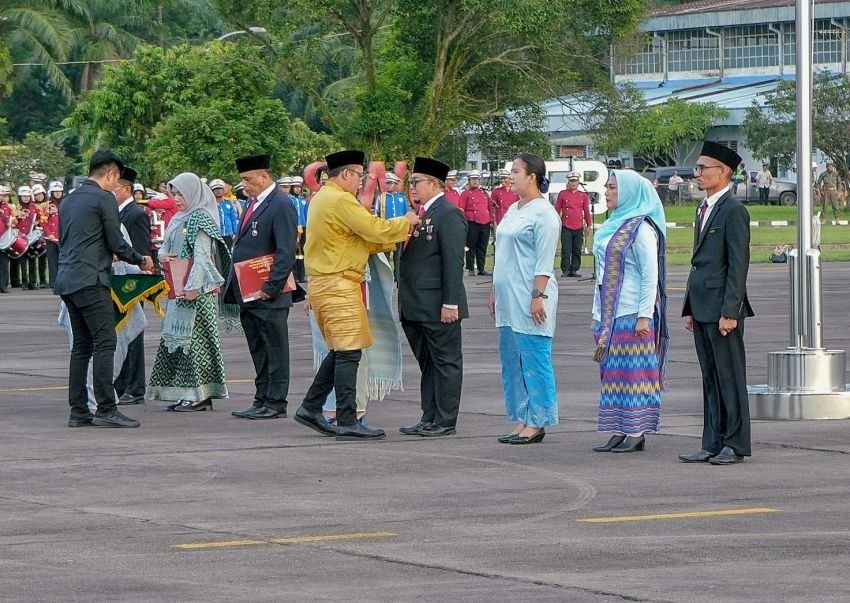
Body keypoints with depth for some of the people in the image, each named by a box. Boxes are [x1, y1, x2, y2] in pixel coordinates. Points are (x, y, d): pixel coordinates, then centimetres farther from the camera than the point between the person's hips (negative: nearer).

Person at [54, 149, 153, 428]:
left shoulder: (69, 200, 18)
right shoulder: (104, 198, -7)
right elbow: (116, 243, -9)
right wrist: (141, 260, 8)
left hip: (67, 280, 9)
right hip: (91, 281, -9)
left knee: (82, 345, 11)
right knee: (105, 343, -8)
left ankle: (78, 411, 10)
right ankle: (106, 410, -13)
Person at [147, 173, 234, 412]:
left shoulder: (201, 219, -10)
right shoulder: (178, 219, 16)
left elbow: (202, 255, -18)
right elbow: (166, 246, 25)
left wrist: (193, 286, -24)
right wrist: (162, 256, 1)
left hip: (197, 290, -9)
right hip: (178, 289, 9)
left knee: (194, 337, -8)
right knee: (175, 338, 8)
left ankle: (198, 394, -6)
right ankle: (185, 393, 11)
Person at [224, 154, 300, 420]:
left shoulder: (281, 206, -13)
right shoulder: (253, 203, 15)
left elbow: (286, 253, -18)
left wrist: (270, 288, -21)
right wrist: (233, 284, 15)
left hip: (269, 294, -9)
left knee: (275, 347, -2)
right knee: (258, 349, 14)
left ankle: (275, 403, 1)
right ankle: (262, 400, 20)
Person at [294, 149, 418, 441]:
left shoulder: (321, 199, 18)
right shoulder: (341, 201, -14)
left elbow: (360, 239, 18)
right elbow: (375, 229, -17)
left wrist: (395, 238, 12)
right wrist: (406, 222, 0)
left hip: (321, 283, 10)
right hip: (339, 285, -10)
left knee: (340, 351, 16)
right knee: (348, 353, -8)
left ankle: (311, 408, 17)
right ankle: (347, 422, -9)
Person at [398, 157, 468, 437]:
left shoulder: (449, 214, -12)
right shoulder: (421, 213, 16)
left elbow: (453, 262, -17)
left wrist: (450, 303, -21)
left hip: (437, 306, -9)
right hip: (416, 307, 9)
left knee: (445, 362, -1)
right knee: (427, 363, 13)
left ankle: (445, 421, 2)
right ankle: (429, 418, 19)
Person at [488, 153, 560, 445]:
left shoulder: (543, 213, -10)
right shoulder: (513, 210, 17)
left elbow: (545, 261, -15)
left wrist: (538, 296, -20)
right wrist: (494, 291, 20)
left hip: (530, 299, -9)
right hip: (509, 298, 9)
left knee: (534, 361, -6)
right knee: (512, 360, 10)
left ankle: (536, 423, -3)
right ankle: (522, 421, 15)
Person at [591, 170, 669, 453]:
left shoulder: (641, 229, -10)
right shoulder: (613, 225, 16)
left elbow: (650, 275, -14)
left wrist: (644, 316, -18)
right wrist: (599, 316, 18)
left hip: (632, 313, -9)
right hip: (609, 313, 9)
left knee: (633, 370, -6)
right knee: (613, 371, 8)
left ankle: (637, 432, -3)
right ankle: (619, 432, 10)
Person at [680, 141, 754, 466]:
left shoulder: (733, 210, -11)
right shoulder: (704, 209, 16)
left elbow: (738, 265, -15)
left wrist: (729, 312, -19)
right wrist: (691, 309, 17)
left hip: (722, 308, -9)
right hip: (703, 308, 9)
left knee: (730, 377, -3)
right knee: (710, 378, 10)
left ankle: (736, 445, 2)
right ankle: (713, 444, 14)